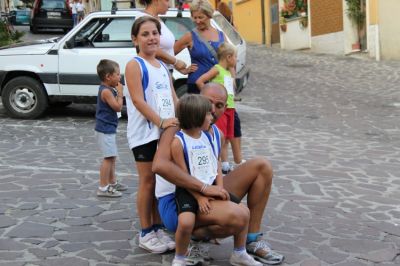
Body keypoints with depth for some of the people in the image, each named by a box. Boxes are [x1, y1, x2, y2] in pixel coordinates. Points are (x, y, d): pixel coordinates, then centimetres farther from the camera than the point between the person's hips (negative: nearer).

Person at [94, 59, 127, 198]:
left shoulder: (108, 89, 11)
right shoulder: (106, 91, -19)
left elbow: (115, 107, 16)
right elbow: (118, 107, -21)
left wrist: (117, 92, 5)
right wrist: (120, 93, -12)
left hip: (108, 128, 11)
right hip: (105, 129, -11)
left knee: (112, 157, 19)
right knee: (109, 157, -9)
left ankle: (112, 182, 31)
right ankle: (103, 187, -7)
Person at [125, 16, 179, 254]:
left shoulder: (163, 67, 15)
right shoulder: (134, 65, -8)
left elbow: (174, 98, 15)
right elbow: (138, 100, -17)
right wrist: (160, 121, -24)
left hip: (165, 131, 7)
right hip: (144, 133, -7)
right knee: (148, 181, -1)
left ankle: (159, 228, 21)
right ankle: (146, 233, 9)